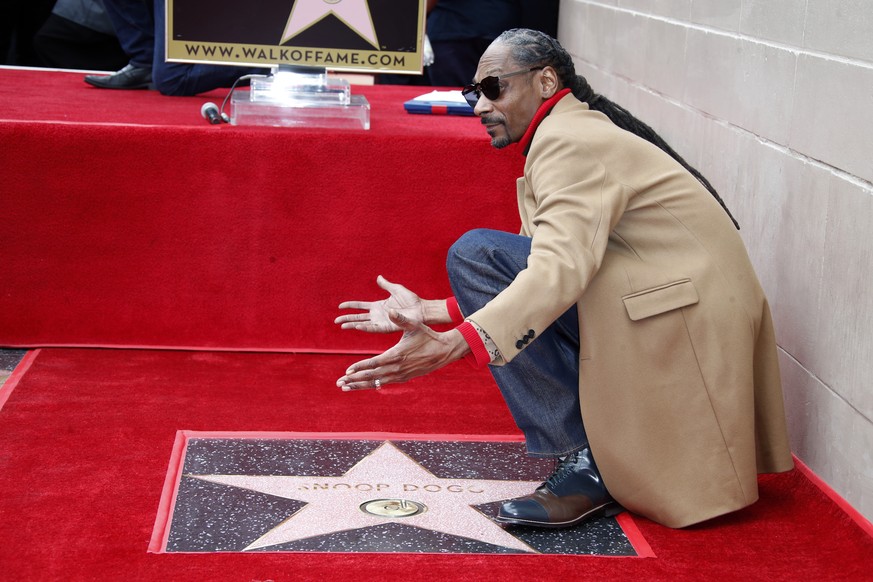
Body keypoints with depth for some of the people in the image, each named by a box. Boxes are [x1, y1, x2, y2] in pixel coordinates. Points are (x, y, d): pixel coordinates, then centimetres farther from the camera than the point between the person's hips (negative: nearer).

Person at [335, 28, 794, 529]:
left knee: (476, 254, -15)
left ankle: (589, 462, -14)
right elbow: (551, 271, 17)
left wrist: (451, 346, -37)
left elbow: (561, 270, -27)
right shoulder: (575, 134, 20)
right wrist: (429, 311, 14)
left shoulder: (570, 140, -11)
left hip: (681, 323, -11)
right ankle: (594, 454, 12)